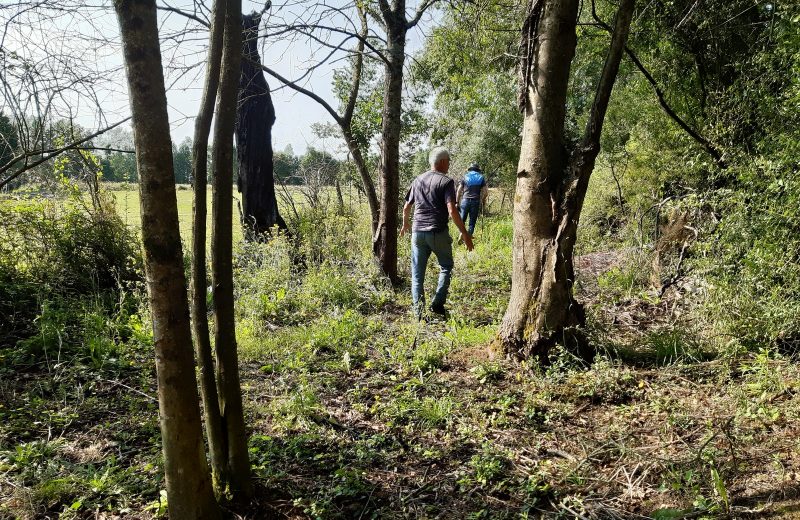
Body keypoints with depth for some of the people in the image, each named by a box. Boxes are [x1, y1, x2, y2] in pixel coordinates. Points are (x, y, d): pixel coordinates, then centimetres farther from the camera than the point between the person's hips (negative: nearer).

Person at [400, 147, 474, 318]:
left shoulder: (418, 180, 10)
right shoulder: (446, 181, -6)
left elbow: (406, 207, 17)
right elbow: (452, 210, -16)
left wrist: (405, 224, 35)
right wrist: (464, 234, -11)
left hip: (418, 232, 4)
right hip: (438, 233, -4)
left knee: (417, 274, 10)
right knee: (446, 267, 18)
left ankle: (418, 311, 8)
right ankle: (437, 303, 7)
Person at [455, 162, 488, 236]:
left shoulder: (465, 176, 8)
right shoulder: (481, 177, 9)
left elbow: (459, 191, 2)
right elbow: (486, 192, 3)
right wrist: (483, 201, 20)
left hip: (465, 200, 0)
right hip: (476, 202, 1)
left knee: (461, 219, 6)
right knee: (472, 222, 7)